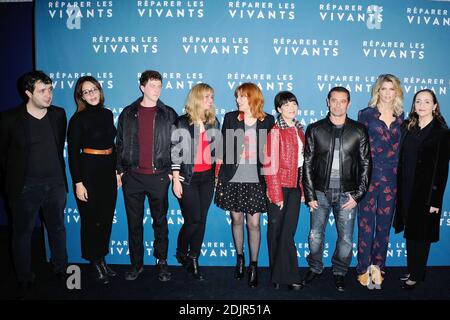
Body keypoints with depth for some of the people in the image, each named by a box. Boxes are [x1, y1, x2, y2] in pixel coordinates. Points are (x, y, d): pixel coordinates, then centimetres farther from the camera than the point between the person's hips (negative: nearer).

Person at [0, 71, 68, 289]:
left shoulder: (59, 114, 0)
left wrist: (58, 175, 13)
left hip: (56, 183, 3)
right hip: (25, 187, -3)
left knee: (58, 228, 17)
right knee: (23, 232, 11)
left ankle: (60, 269, 35)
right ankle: (24, 277, 29)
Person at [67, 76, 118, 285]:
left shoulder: (107, 114, 7)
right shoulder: (78, 119, -9)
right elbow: (73, 152, -10)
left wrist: (117, 170, 11)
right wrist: (78, 183, -13)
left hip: (108, 171, 6)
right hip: (88, 171, -5)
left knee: (107, 218, 12)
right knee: (91, 220, 6)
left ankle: (102, 258, 29)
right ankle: (95, 262, 23)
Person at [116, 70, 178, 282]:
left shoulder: (169, 114, 3)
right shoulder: (128, 114, 6)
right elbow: (120, 143, 9)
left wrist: (173, 170, 0)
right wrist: (120, 171, 6)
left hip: (159, 177, -1)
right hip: (132, 176, 1)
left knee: (160, 221, 8)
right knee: (134, 222, 9)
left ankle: (162, 262, 21)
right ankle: (136, 263, 23)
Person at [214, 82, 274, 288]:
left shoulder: (268, 121, 0)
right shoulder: (230, 118, 3)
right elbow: (224, 147, 6)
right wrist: (220, 174, 2)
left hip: (255, 181, -1)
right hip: (232, 179, 2)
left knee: (253, 224, 2)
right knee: (236, 219, 13)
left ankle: (254, 265, 18)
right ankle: (239, 258, 34)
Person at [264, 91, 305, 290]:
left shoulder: (298, 130, 11)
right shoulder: (275, 131, -9)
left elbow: (302, 160, 13)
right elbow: (270, 164, -12)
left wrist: (302, 188, 9)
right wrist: (276, 194, -13)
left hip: (295, 186, 6)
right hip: (279, 186, -6)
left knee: (288, 231, 6)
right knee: (277, 231, 6)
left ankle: (280, 275, 19)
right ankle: (288, 276, 17)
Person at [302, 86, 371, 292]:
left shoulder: (359, 131, 1)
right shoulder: (315, 129, 1)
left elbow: (366, 164, 3)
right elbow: (307, 164, 2)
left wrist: (357, 195, -4)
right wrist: (310, 195, -2)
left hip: (347, 194, 0)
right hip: (320, 192, 0)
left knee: (346, 238, 7)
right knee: (315, 236, 8)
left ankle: (339, 272, 30)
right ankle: (315, 268, 32)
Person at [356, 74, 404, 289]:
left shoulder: (401, 118, 10)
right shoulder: (366, 114, 0)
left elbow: (402, 149, 12)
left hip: (391, 178, 3)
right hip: (368, 175, -3)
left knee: (384, 225, 9)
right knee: (366, 224, 2)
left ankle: (377, 267, 23)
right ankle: (364, 269, 13)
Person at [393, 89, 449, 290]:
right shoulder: (408, 128, 7)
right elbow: (402, 161, 8)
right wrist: (399, 189, 5)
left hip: (426, 191, -5)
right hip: (407, 190, 5)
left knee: (421, 235, 6)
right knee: (410, 232, 14)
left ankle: (417, 275, 22)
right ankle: (411, 271, 29)